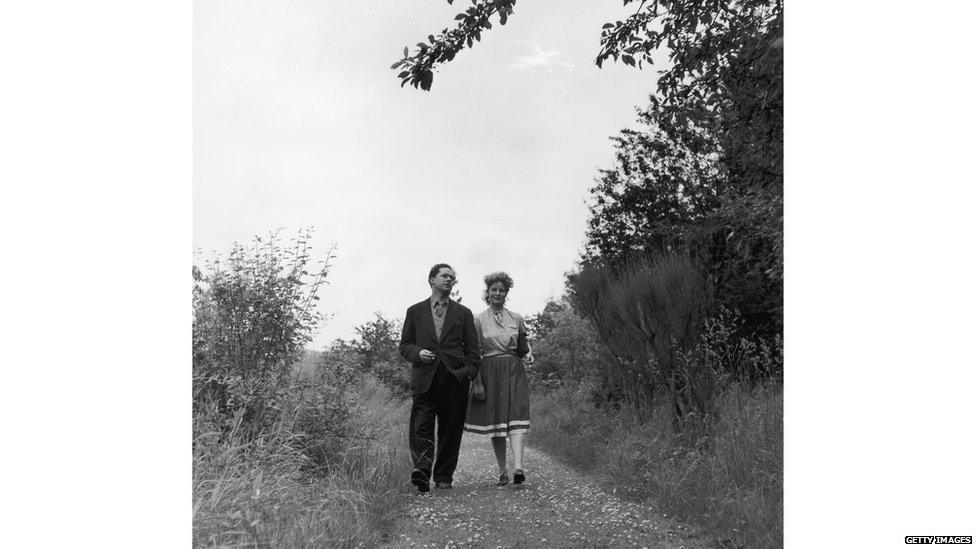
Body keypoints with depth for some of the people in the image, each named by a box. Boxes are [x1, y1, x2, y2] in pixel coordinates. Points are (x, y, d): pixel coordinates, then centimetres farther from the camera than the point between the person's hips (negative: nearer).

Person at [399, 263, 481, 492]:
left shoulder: (463, 313, 15)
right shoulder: (415, 312, 14)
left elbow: (472, 349, 12)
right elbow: (404, 345, 14)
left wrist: (469, 373, -3)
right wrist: (418, 353, -7)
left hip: (455, 379, 1)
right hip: (424, 378, -1)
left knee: (450, 430, 2)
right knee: (421, 427, -13)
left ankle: (444, 477, 12)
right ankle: (421, 470, -20)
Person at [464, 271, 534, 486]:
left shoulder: (516, 318, 9)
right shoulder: (479, 320, 3)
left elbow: (523, 346, 17)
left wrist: (528, 356, -5)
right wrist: (477, 381, -8)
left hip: (514, 372, 1)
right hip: (489, 373, -1)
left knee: (517, 419, -14)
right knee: (495, 421, 3)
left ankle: (518, 467, -23)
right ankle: (502, 471, 12)